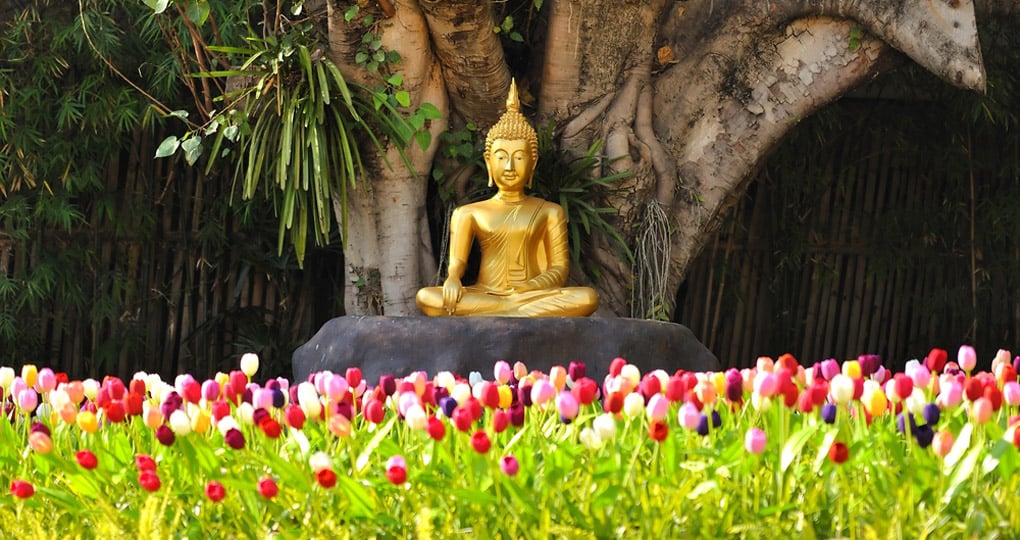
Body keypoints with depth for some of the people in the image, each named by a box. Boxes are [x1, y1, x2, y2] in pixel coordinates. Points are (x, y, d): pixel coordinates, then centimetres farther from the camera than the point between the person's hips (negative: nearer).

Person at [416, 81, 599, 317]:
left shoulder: (549, 212, 14)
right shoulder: (469, 214, 14)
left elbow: (559, 269, 6)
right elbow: (456, 262, 3)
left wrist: (526, 289, -16)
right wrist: (453, 279, -23)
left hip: (533, 295, 1)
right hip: (484, 295, -1)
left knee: (587, 298, -31)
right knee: (425, 298, -30)